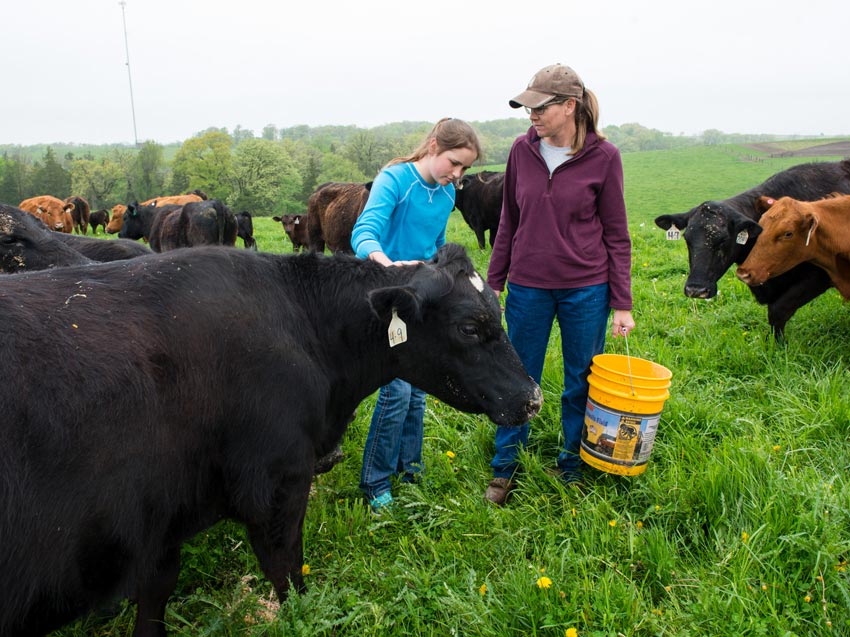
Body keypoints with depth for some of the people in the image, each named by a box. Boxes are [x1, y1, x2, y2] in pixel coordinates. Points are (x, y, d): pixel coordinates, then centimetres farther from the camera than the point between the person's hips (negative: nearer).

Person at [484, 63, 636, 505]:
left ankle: (573, 469, 31)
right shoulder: (522, 150, 1)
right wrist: (493, 282, 10)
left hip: (586, 288, -2)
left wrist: (622, 304, -3)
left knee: (581, 383, 11)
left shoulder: (603, 156, -6)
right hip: (528, 286, 2)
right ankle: (504, 469, 27)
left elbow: (616, 234, -2)